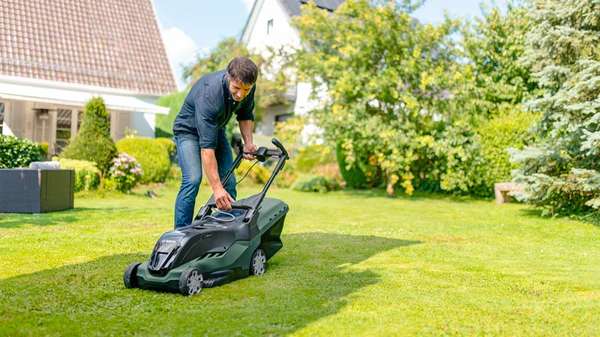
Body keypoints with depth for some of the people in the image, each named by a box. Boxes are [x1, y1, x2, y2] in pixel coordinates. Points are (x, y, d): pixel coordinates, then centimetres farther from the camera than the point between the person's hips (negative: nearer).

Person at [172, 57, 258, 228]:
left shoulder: (248, 87, -19)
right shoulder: (208, 94, -39)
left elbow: (245, 114, 3)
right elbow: (206, 146, -42)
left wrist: (248, 142, -13)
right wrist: (216, 188, -46)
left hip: (216, 129, 6)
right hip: (189, 130, -6)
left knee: (229, 182, -4)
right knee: (193, 179, -24)